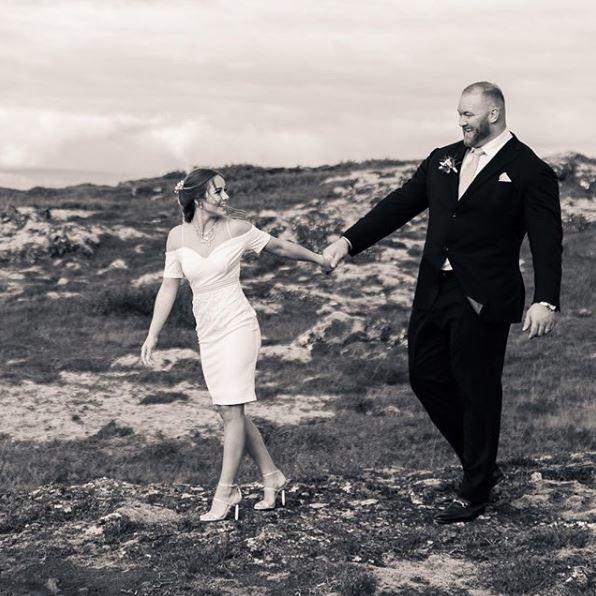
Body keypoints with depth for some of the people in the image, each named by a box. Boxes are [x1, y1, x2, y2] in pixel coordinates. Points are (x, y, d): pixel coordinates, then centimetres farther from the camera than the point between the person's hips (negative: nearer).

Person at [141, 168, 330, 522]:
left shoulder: (237, 229, -5)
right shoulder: (178, 237, 2)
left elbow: (280, 247, 9)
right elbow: (169, 287, 9)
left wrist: (321, 259, 15)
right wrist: (153, 335, 9)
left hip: (237, 326, -4)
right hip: (208, 334, 4)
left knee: (232, 410, -9)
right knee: (231, 412, 8)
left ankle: (226, 493, -2)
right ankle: (273, 477, 22)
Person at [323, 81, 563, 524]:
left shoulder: (530, 172, -8)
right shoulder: (443, 160, 11)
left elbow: (547, 242, -14)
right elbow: (399, 206, 11)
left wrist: (546, 301, -27)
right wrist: (348, 242, 2)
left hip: (482, 300, -7)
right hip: (434, 291, 7)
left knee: (478, 393, 3)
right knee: (426, 376, 13)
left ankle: (474, 494, 19)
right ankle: (482, 466, 30)